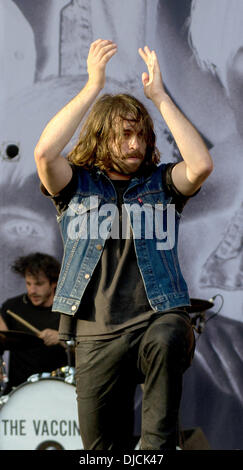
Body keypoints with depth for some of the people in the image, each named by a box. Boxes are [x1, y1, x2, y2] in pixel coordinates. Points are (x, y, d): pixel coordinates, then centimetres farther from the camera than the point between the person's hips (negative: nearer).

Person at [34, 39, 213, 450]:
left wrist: (159, 96, -9)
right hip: (97, 335, 1)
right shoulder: (76, 186, 9)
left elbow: (201, 165, -11)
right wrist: (94, 86, -13)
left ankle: (157, 444, -28)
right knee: (100, 446, 2)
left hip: (157, 319, -1)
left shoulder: (159, 183, 11)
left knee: (166, 340, -38)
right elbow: (44, 153, -12)